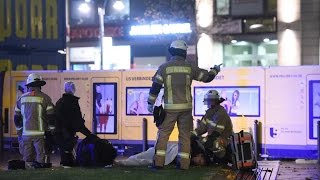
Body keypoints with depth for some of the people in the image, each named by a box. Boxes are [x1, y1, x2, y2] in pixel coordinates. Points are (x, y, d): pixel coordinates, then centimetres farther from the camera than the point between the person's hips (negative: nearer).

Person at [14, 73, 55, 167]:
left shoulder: (21, 98, 10)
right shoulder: (44, 98, -3)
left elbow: (16, 118, 14)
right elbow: (51, 117, -6)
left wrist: (19, 132, 22)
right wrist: (52, 131, 3)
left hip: (25, 134, 4)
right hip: (40, 134, -4)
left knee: (27, 159, 9)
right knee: (41, 158, -2)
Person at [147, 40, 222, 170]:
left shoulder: (164, 67, -2)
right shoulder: (190, 67, 2)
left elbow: (155, 86, -2)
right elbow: (207, 77, 12)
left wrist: (150, 103, 7)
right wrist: (215, 70, 32)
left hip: (170, 107, -1)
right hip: (186, 107, 1)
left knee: (163, 133, 6)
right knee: (185, 135, 10)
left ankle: (158, 162, 1)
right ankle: (184, 163, 10)